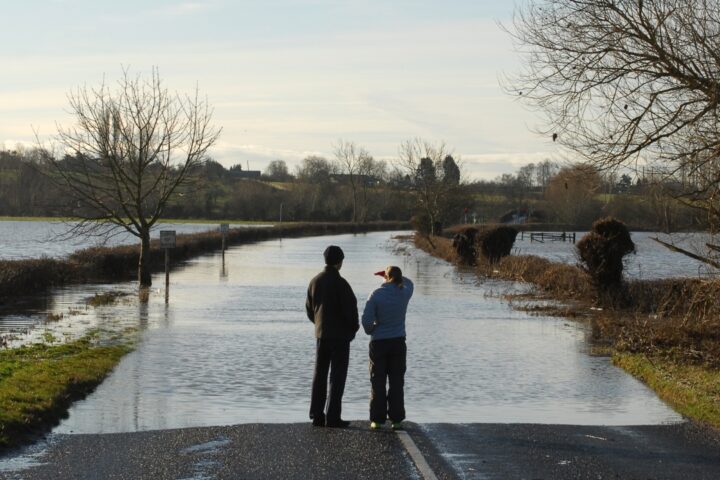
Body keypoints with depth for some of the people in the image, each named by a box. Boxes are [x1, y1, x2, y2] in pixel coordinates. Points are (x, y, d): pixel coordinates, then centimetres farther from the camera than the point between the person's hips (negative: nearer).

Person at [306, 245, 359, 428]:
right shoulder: (340, 283, -16)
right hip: (340, 335, -6)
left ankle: (317, 415, 12)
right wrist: (354, 327, 1)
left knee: (319, 375, 11)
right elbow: (350, 308, -16)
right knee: (337, 376, -2)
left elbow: (309, 308, 11)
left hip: (321, 334, 6)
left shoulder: (315, 281, 5)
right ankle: (333, 417, -4)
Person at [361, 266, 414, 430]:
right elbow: (409, 284, 24)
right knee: (396, 382, 7)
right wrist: (397, 277, 21)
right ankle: (396, 420, 6)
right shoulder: (404, 293, -3)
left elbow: (366, 319, -13)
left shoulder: (376, 295, -11)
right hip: (398, 342, 2)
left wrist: (370, 331, 6)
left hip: (379, 343, -2)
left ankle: (377, 419, 6)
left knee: (378, 383, 6)